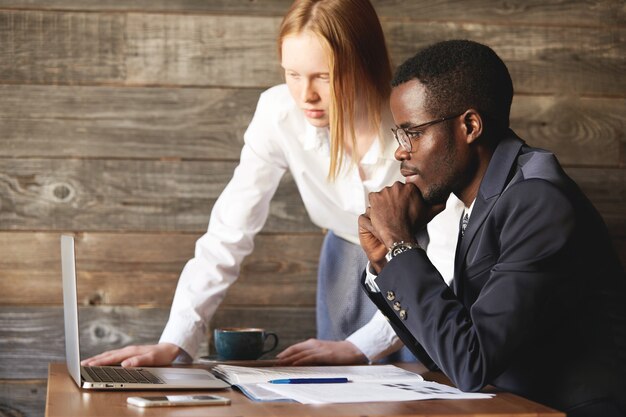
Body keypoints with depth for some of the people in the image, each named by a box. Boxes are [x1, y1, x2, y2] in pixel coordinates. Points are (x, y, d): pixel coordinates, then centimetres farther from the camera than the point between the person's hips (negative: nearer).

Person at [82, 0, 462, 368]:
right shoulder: (279, 114, -23)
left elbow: (447, 258, -27)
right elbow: (228, 233, -21)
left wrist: (360, 346, -33)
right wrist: (174, 343, -31)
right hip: (350, 262, 2)